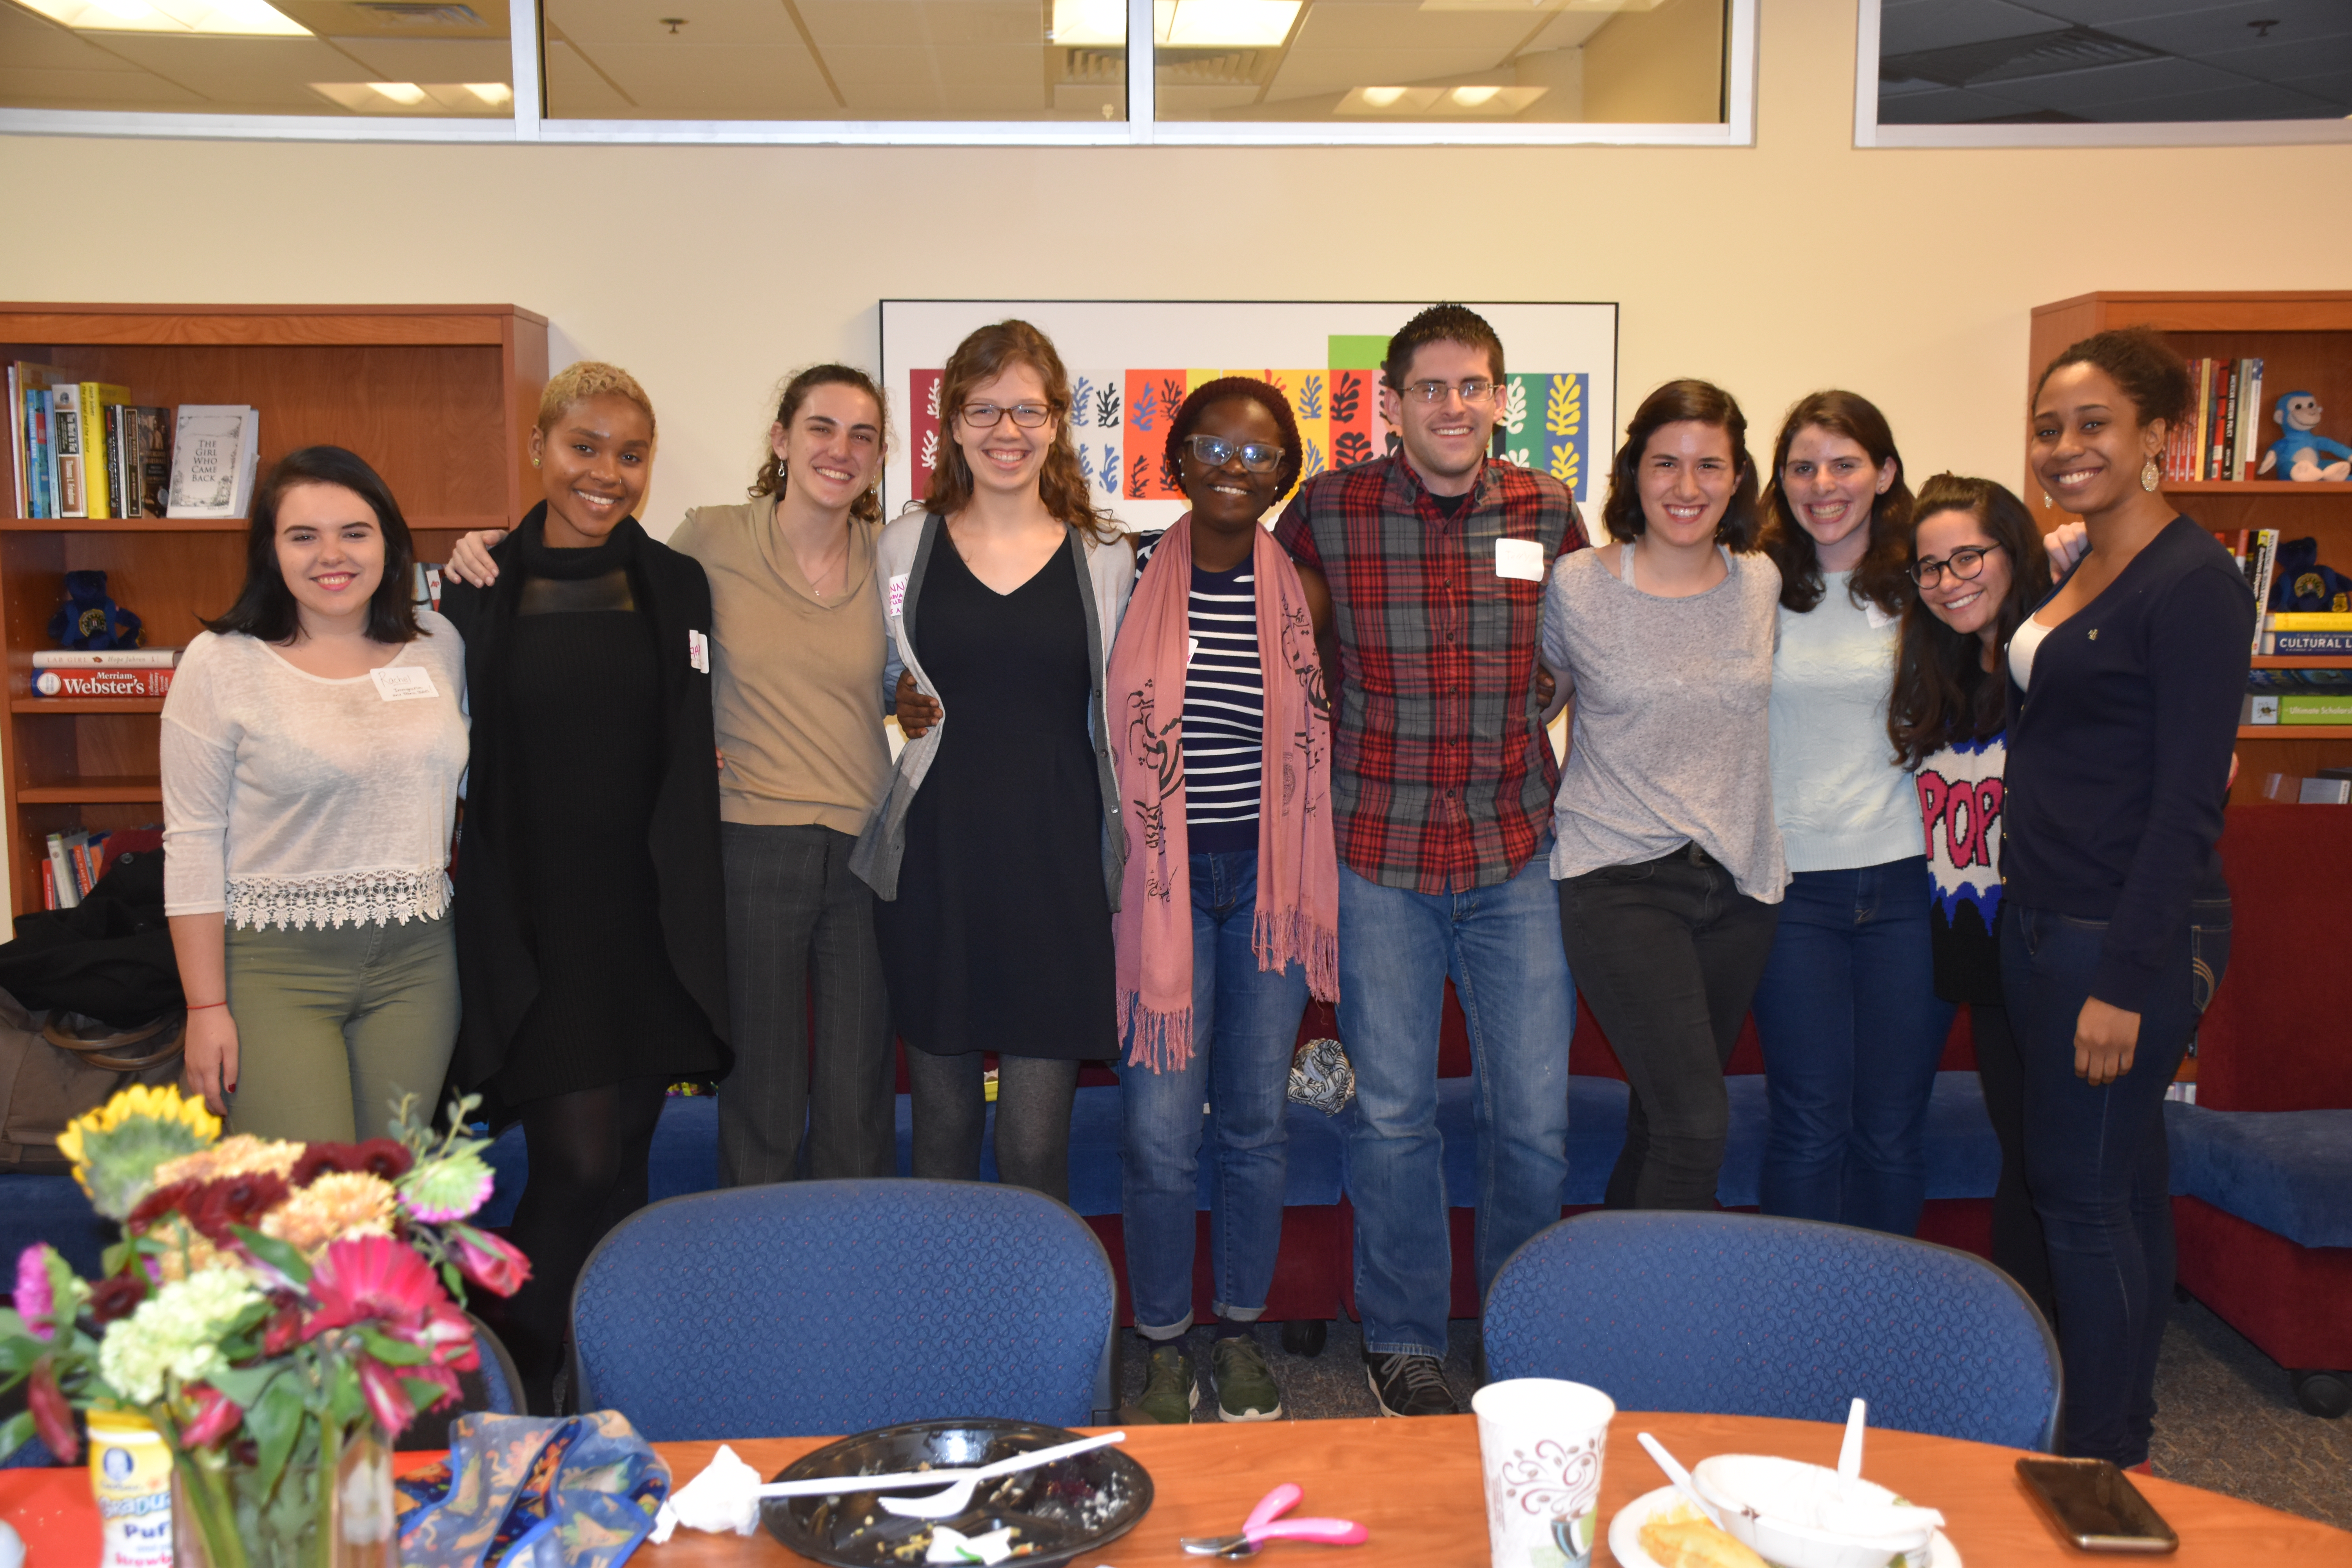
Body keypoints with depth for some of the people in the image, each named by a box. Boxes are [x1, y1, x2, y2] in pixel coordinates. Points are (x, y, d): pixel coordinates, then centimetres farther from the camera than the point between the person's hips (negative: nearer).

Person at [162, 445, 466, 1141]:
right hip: (276, 963, -3)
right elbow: (193, 841, -4)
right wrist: (206, 1007, -6)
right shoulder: (221, 663, -4)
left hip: (416, 959, 3)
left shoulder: (439, 644, 6)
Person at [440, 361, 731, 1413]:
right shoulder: (480, 592, 1)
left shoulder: (680, 588, 5)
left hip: (648, 923, 2)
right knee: (579, 1163, -8)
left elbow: (701, 755, 9)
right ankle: (510, 1391, 14)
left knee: (626, 1164, 10)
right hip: (532, 927, -2)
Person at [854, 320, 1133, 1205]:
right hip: (934, 865, 1)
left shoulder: (1105, 558, 5)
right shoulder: (905, 546, 6)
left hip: (1057, 869, -1)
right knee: (943, 1124, 12)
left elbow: (1122, 724, 10)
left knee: (1035, 1146, -1)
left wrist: (1129, 865, 6)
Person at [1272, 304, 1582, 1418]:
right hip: (1379, 855, -1)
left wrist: (1517, 725, 8)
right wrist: (1359, 726, 6)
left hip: (1517, 857, 2)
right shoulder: (1326, 510, -2)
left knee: (1536, 1116, 4)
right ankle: (1403, 1343, 24)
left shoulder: (1548, 512, 3)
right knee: (1390, 1112, 5)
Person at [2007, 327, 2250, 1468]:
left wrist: (2126, 978, -20)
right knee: (2120, 1182, 16)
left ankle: (2103, 1467, 13)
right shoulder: (2075, 574, 12)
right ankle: (2123, 1433, 30)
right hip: (2044, 923, 9)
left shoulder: (2193, 583, -14)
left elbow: (2187, 800, -18)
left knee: (2081, 1190, -2)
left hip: (2129, 939, -9)